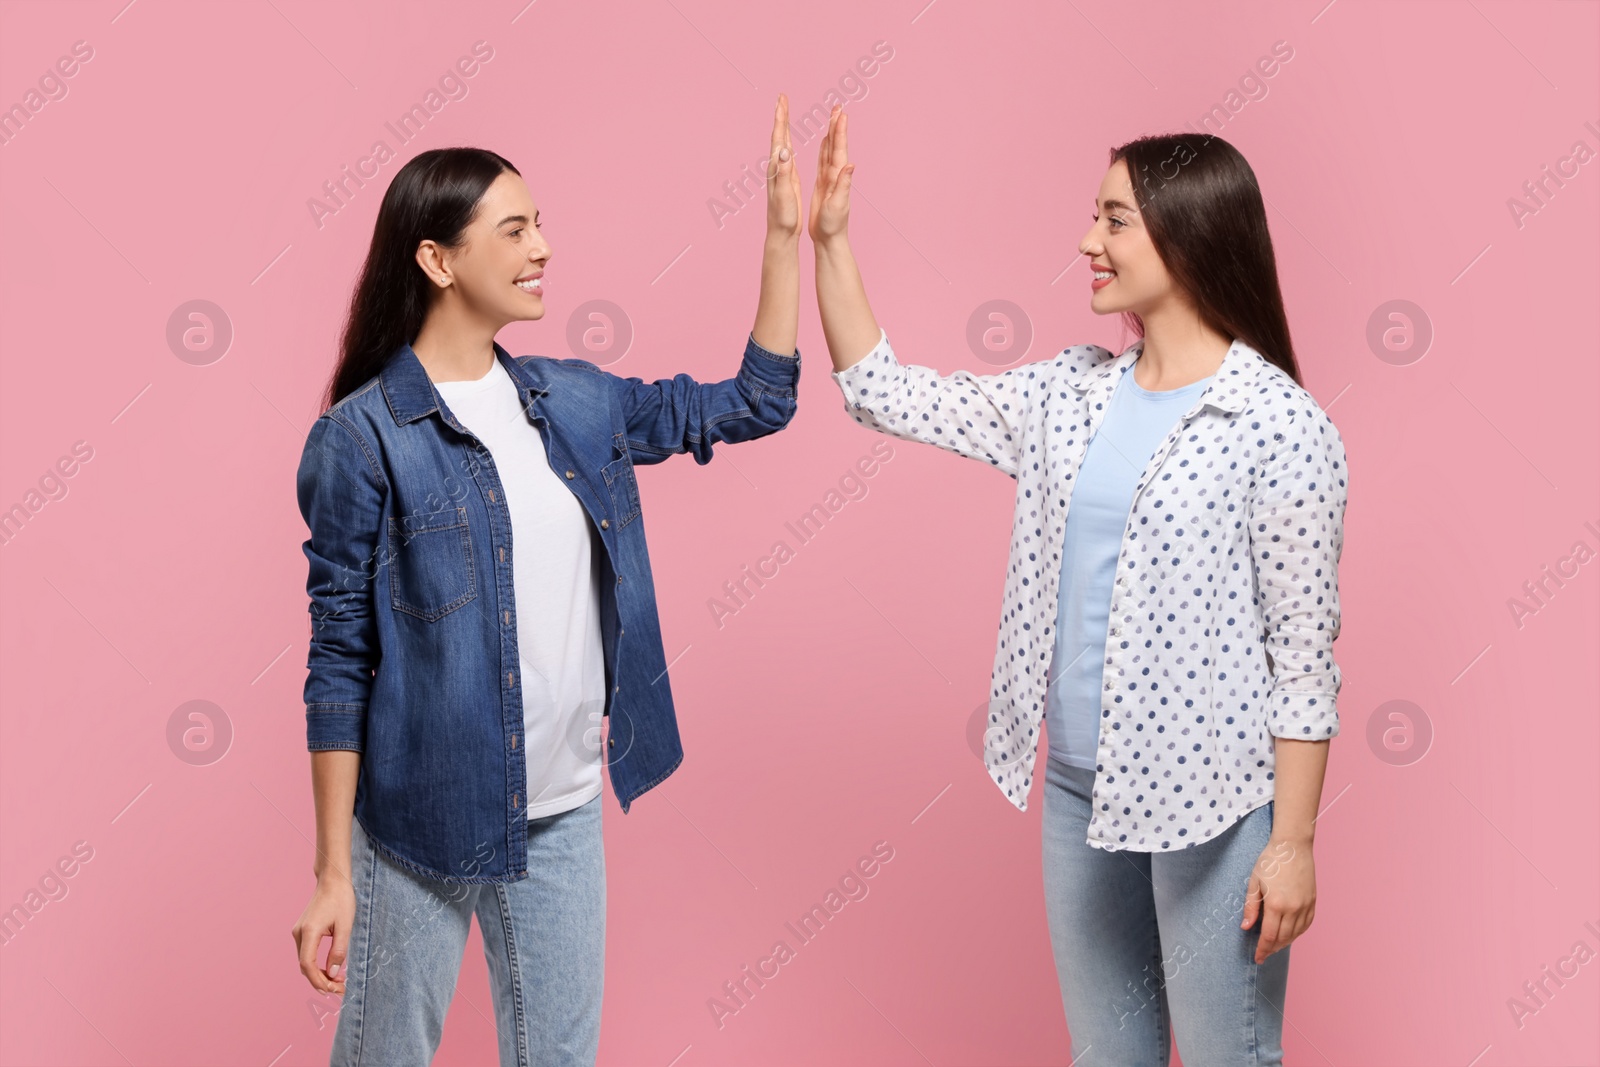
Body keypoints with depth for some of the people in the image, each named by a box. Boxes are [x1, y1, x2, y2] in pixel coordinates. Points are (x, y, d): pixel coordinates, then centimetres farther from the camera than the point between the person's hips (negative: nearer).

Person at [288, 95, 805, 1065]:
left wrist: (786, 235, 4)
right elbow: (340, 660, -10)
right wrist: (334, 874, -10)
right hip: (420, 820, -5)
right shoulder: (363, 435, -11)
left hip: (567, 813, 5)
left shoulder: (576, 402, 4)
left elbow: (755, 403, 11)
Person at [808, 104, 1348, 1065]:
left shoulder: (1281, 426, -13)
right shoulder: (1069, 394, 5)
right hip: (1080, 787, 6)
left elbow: (1304, 655, -12)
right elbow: (885, 394, 10)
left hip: (1211, 802, -6)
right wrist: (831, 239, 3)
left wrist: (1294, 842, -12)